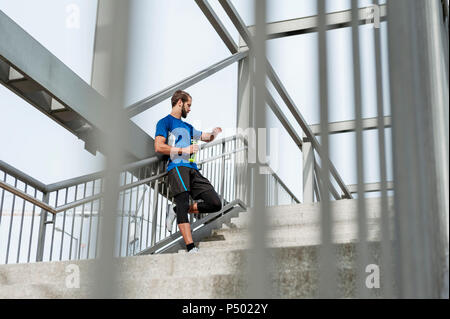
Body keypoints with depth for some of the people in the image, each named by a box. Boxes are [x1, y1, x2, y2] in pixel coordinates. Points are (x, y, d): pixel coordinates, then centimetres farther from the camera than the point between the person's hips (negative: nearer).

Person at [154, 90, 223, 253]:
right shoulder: (165, 122, 7)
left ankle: (176, 210, 7)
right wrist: (183, 150, -10)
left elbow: (205, 137, 41)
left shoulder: (187, 126, 31)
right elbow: (159, 147, -7)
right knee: (183, 204, -21)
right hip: (177, 167, -7)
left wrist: (213, 134, 18)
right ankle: (191, 248, -27)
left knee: (215, 204, -6)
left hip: (193, 169, 7)